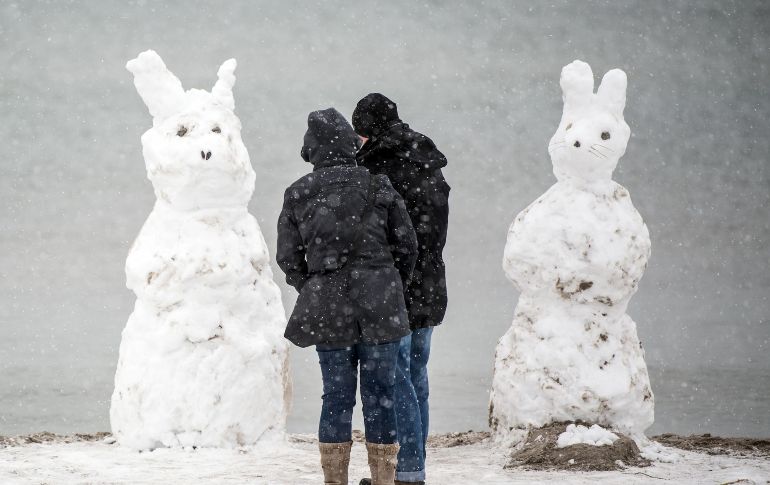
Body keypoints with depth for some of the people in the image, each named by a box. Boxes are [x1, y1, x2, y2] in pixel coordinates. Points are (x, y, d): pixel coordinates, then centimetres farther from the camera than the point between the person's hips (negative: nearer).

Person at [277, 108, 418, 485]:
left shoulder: (297, 196, 2)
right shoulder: (378, 186, -1)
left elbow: (288, 258, 3)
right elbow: (407, 245, 3)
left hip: (327, 310, 1)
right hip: (379, 307, -1)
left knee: (336, 397, 7)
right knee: (380, 395, 4)